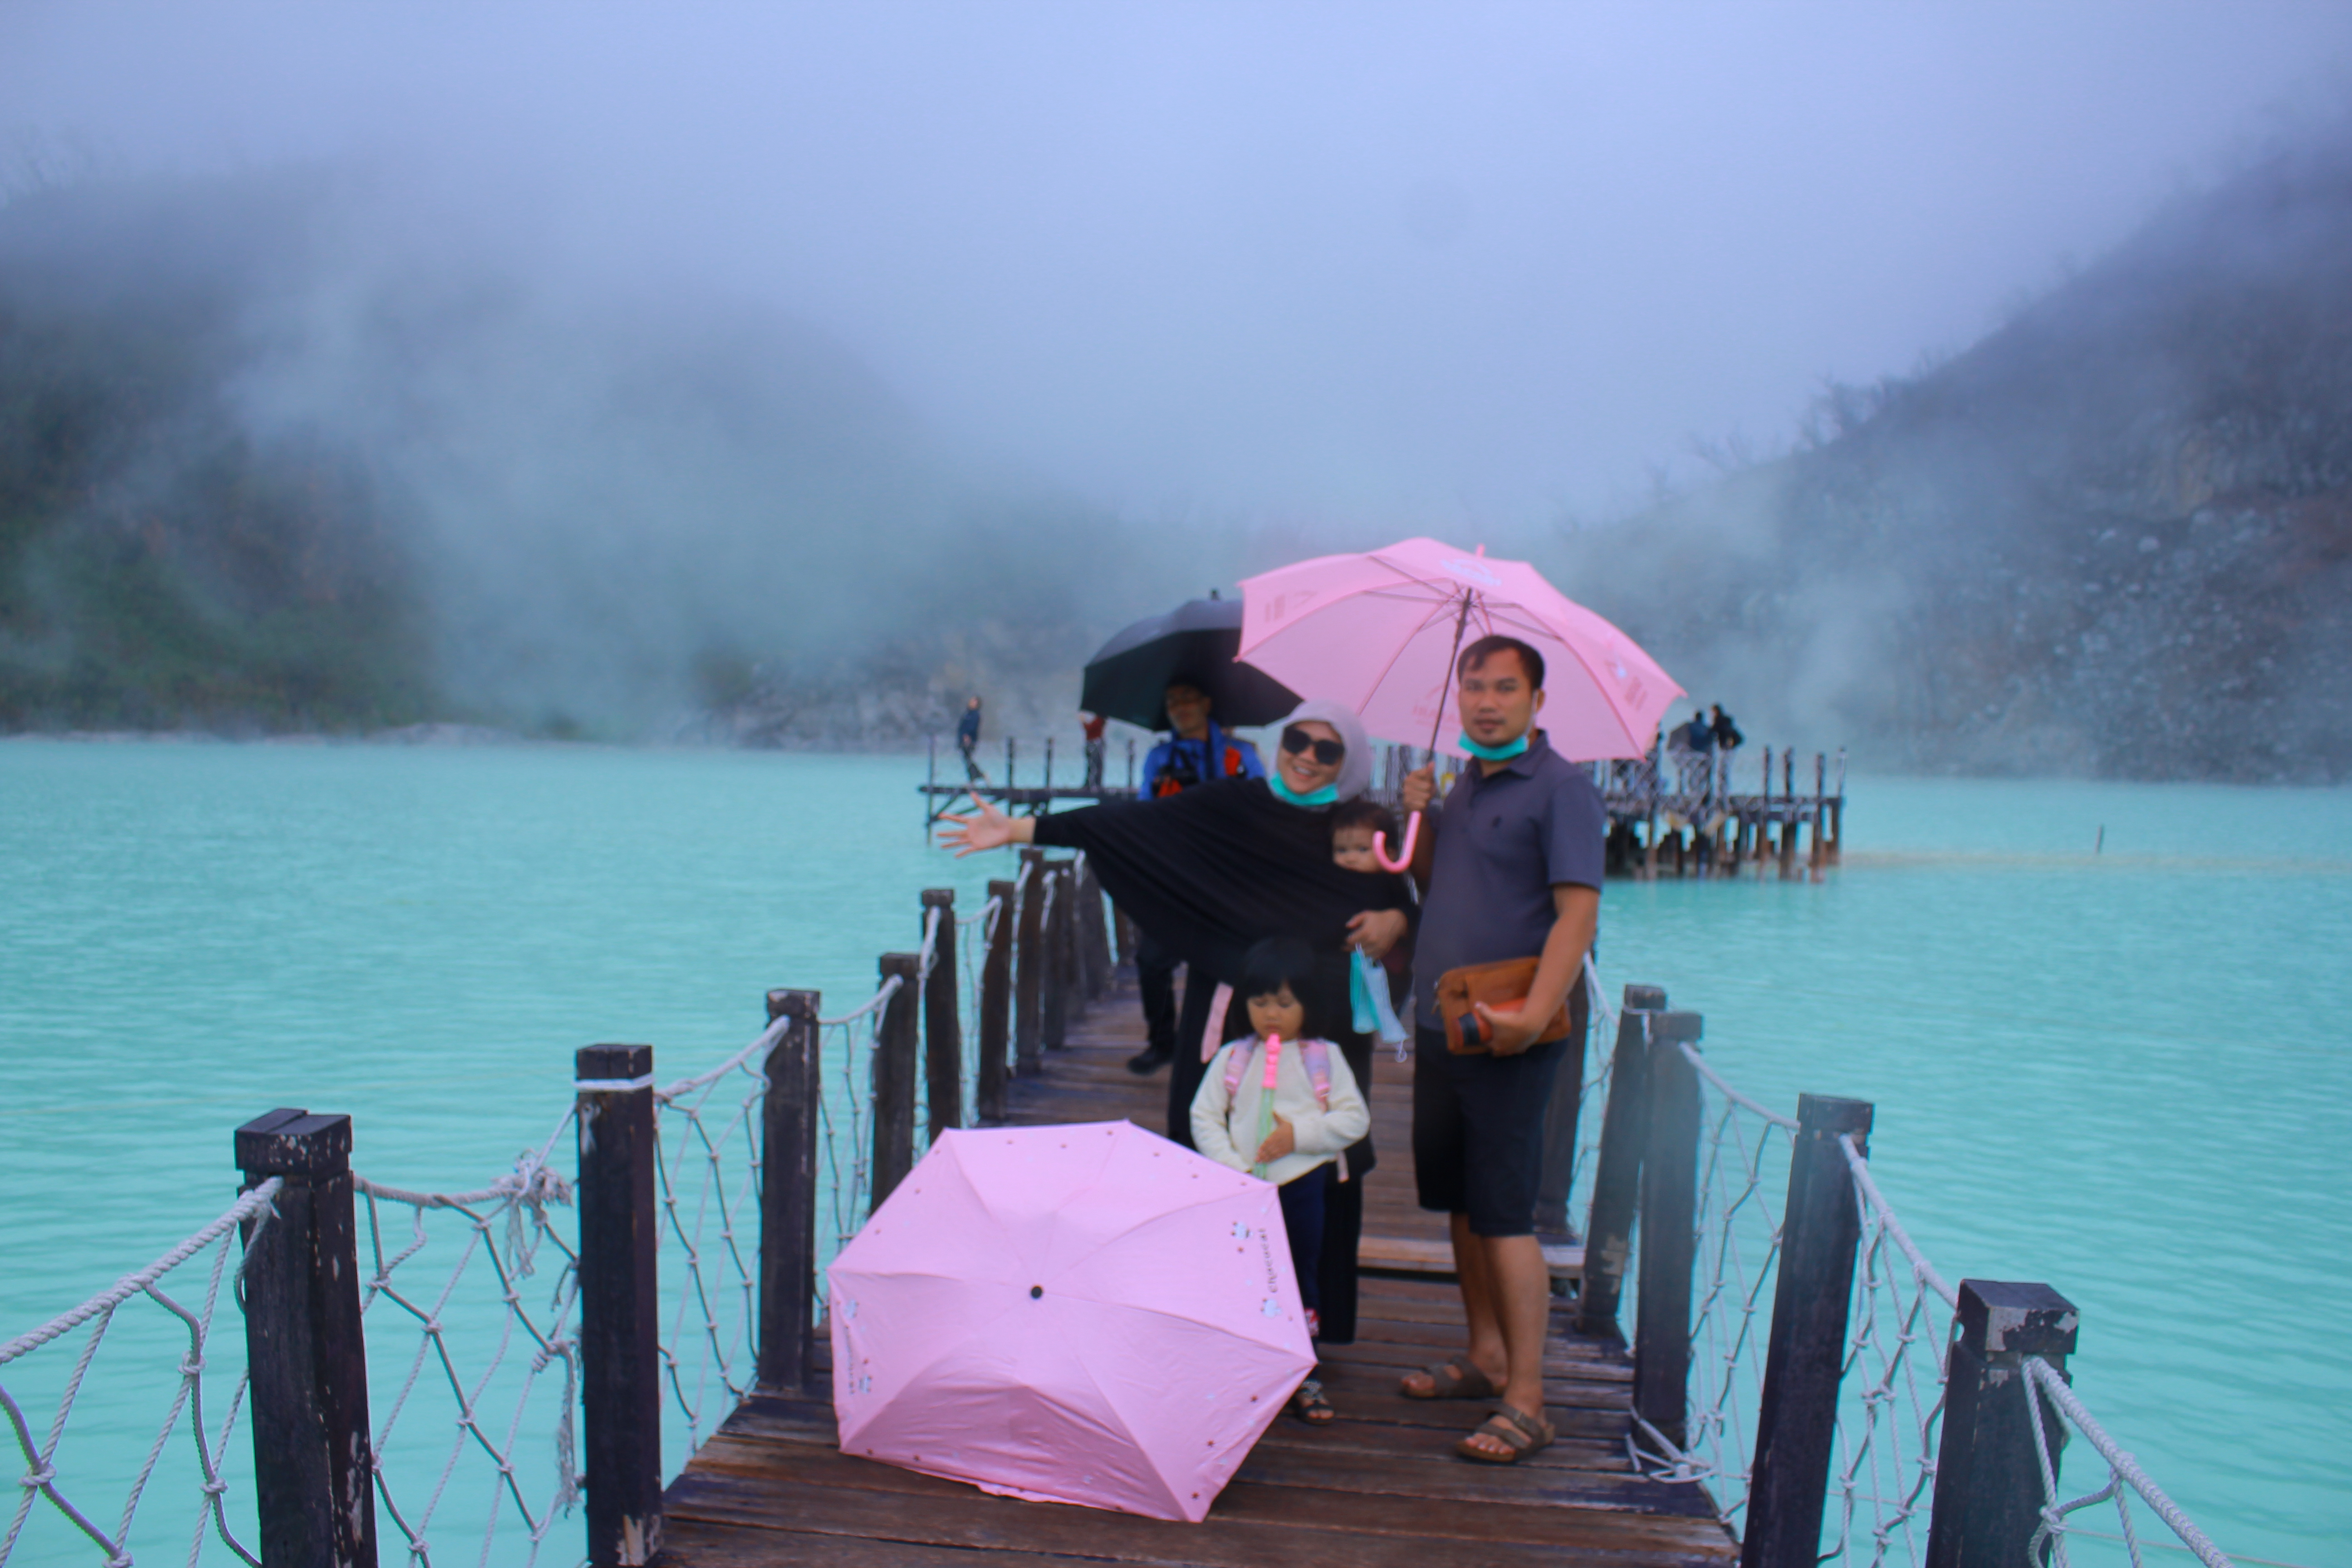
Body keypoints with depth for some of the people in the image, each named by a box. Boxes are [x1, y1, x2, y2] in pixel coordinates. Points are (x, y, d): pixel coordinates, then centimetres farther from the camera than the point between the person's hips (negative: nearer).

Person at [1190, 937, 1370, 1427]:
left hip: (1303, 1187, 0)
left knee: (1302, 1277, 10)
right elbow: (1204, 1116, 1)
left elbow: (1356, 1118, -2)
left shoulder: (1325, 1058, 1)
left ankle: (1301, 1376, 24)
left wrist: (1300, 1134, -14)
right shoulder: (1232, 1058, 2)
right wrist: (1231, 1166, -11)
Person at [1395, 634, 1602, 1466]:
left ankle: (1525, 1401, 2)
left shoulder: (1561, 789, -10)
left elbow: (1578, 911, -18)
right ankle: (1485, 1357, 29)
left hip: (1508, 1038, -8)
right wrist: (1421, 816, 2)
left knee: (1504, 1212, -6)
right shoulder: (1465, 784, 15)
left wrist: (1534, 1014, -28)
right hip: (1443, 1026, 8)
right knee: (1460, 1202, 15)